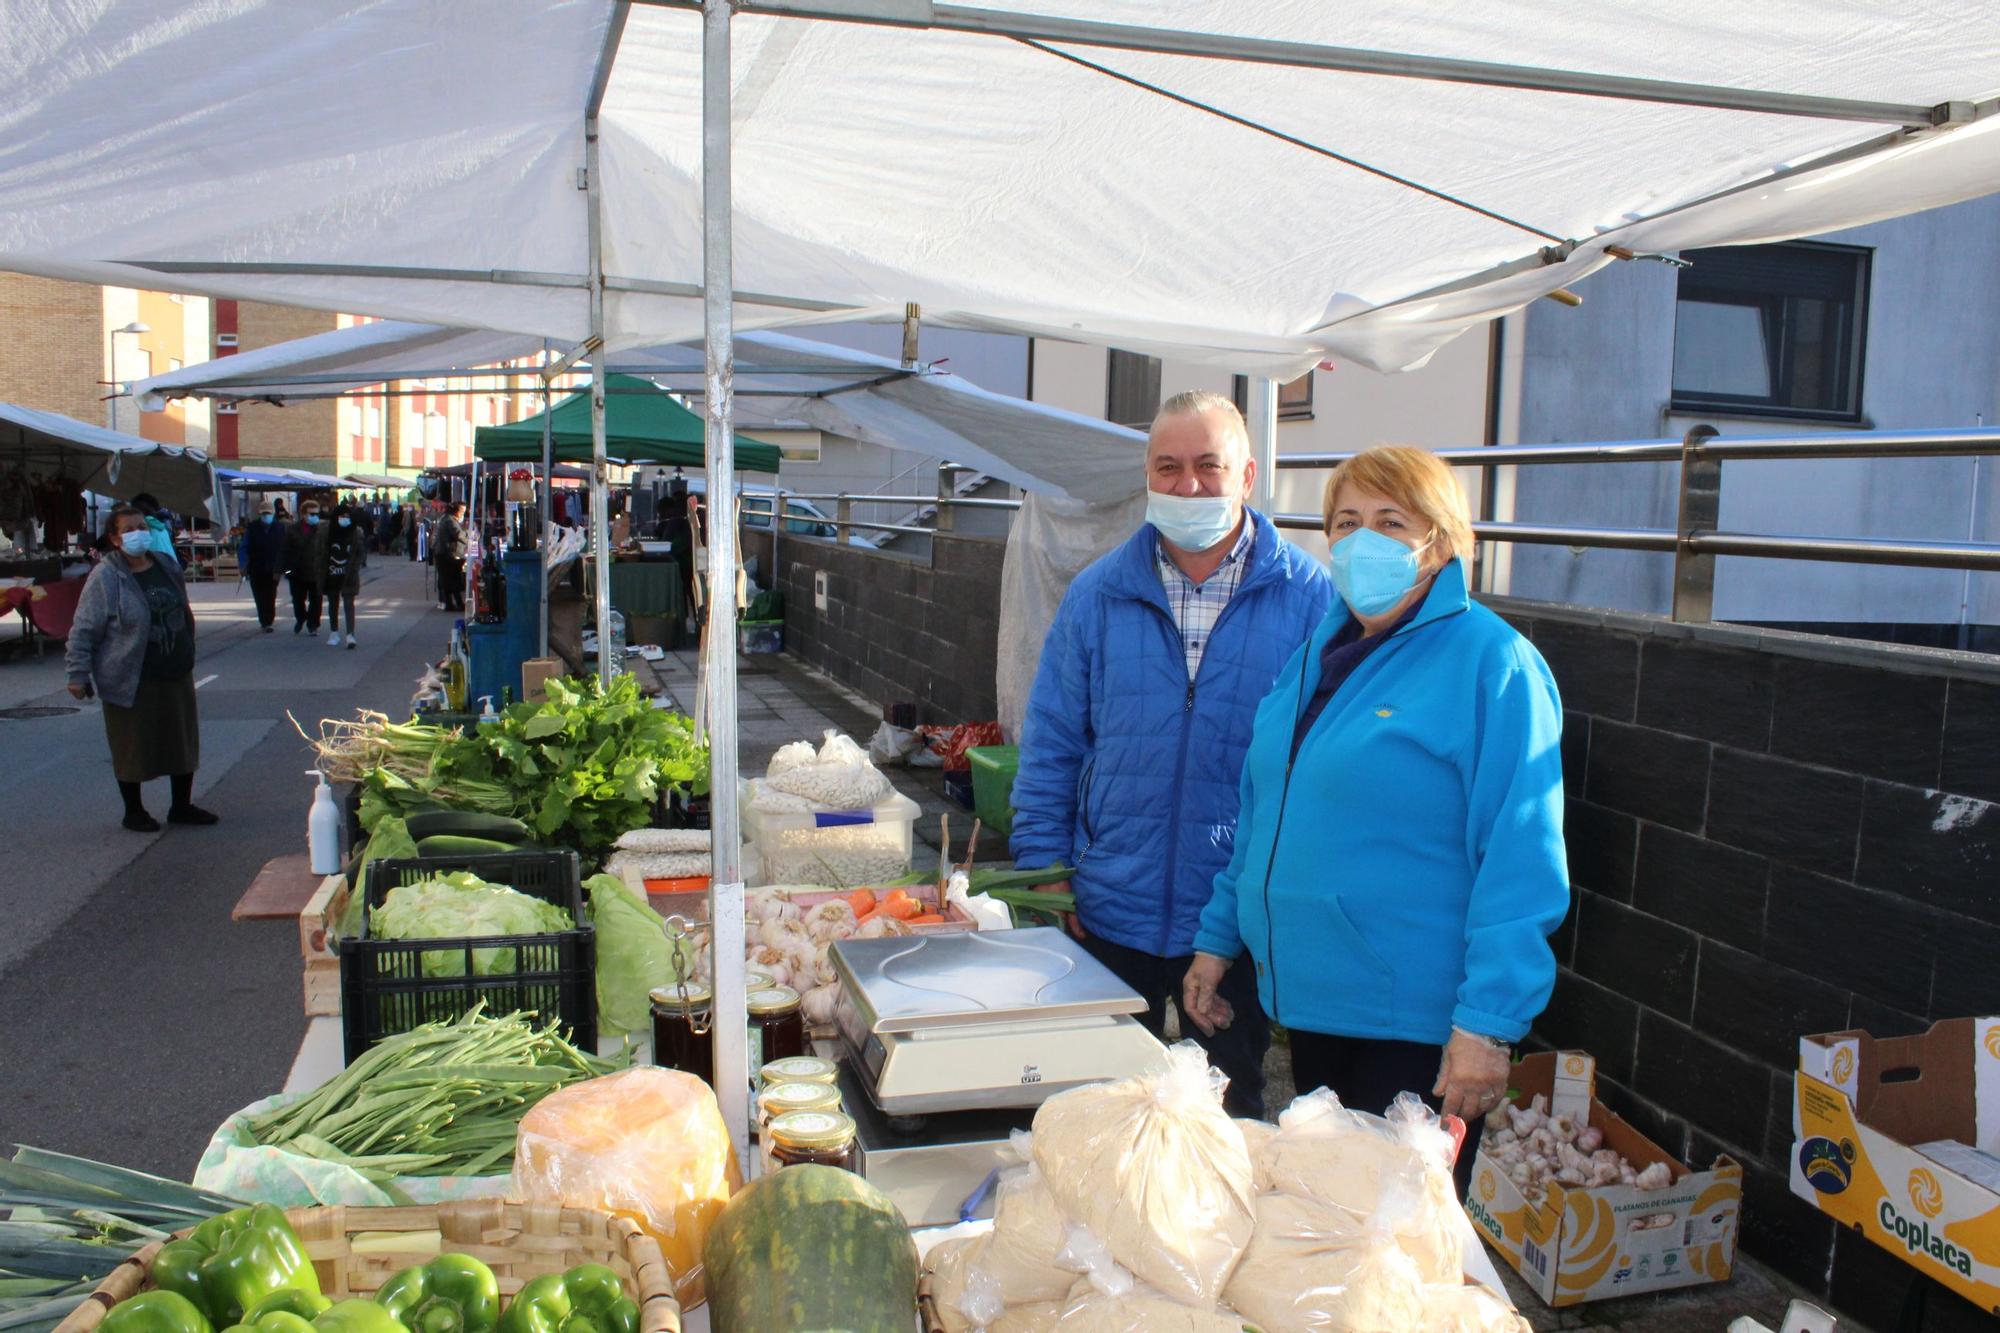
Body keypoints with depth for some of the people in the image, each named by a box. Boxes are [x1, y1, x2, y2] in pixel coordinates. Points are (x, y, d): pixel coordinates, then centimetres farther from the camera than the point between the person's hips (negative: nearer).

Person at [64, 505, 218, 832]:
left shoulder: (167, 567, 7)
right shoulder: (105, 577, -12)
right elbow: (84, 630, -10)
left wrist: (186, 654, 24)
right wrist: (77, 673, -13)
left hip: (176, 676, 6)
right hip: (131, 681, -6)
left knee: (183, 740, 12)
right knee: (132, 748, 4)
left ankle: (182, 806, 25)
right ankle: (134, 811, 21)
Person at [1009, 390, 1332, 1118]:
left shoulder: (1309, 599, -7)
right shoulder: (1098, 595, 0)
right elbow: (1051, 748, 4)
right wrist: (1047, 872, 0)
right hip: (1111, 912, 2)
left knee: (1229, 1110, 17)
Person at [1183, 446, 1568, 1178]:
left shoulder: (1494, 663, -14)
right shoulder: (1319, 651, 10)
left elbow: (1521, 861, -18)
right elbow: (1263, 813, 17)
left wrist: (1488, 1025, -22)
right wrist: (1218, 938, 15)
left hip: (1414, 1021, -7)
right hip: (1308, 998, 7)